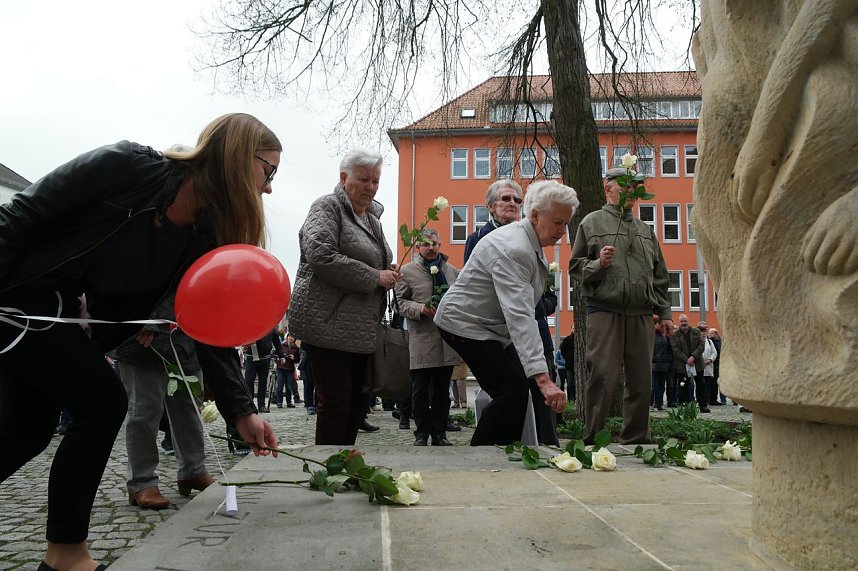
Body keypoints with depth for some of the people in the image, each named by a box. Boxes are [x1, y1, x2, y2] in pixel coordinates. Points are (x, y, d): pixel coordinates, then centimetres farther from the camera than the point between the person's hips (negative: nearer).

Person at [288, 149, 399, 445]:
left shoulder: (371, 217, 19)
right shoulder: (328, 207, -6)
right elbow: (321, 256, -21)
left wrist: (388, 272, 8)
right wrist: (375, 277, -17)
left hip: (361, 329, 9)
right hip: (329, 324, -8)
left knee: (358, 400, 11)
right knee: (336, 400, -7)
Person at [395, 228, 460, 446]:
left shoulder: (452, 270, 13)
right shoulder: (407, 271, 1)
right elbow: (400, 301, -2)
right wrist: (420, 309, -17)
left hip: (447, 340, 3)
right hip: (421, 341, -3)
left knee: (442, 391, 10)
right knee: (420, 391, 3)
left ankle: (439, 433, 19)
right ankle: (422, 434, 15)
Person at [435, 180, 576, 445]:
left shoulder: (530, 244, 5)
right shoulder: (513, 249, -29)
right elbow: (519, 316, -38)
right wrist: (543, 380, -44)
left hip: (492, 327, 10)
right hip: (466, 325, -10)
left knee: (516, 388, 8)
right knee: (513, 391, -17)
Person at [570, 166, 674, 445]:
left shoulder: (645, 230, 22)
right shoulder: (592, 222, 7)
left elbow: (659, 277, 22)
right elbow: (575, 266, 2)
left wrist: (664, 313, 16)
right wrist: (598, 264, -17)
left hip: (642, 315, 5)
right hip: (605, 312, -5)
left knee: (641, 380, 6)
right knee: (602, 379, -9)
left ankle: (636, 440, 17)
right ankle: (593, 440, 0)